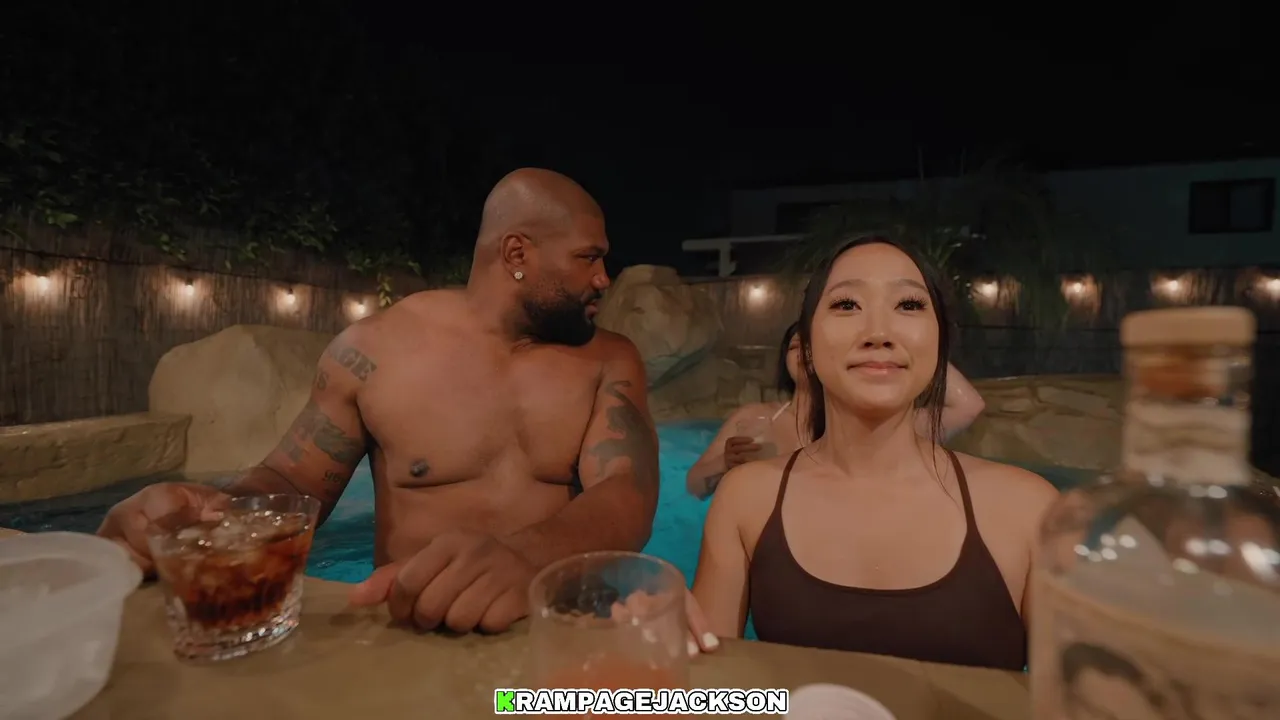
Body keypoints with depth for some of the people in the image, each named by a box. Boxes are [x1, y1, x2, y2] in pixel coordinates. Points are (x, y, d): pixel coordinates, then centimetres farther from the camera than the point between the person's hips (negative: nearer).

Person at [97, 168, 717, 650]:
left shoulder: (610, 362, 0)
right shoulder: (376, 347, 0)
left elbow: (627, 497, -14)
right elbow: (293, 481, 8)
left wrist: (526, 556, -35)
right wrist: (212, 513, -16)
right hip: (408, 634, 1)